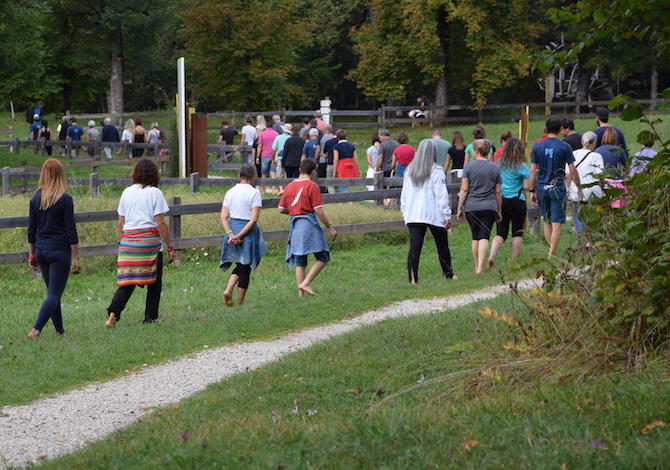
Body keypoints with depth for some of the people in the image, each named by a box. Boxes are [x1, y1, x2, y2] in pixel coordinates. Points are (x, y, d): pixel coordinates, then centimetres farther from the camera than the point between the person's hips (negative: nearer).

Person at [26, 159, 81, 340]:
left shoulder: (35, 199, 3)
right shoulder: (65, 199, -10)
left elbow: (31, 230, 8)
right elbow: (71, 231, -10)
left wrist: (32, 254, 18)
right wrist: (76, 258, -5)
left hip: (41, 250, 5)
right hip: (60, 250, -5)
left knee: (53, 293, 15)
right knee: (54, 294, -4)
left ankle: (60, 331, 19)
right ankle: (36, 330, -17)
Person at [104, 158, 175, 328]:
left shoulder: (127, 192, 10)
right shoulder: (154, 193, -3)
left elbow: (120, 223, 12)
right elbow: (161, 223, -7)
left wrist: (121, 243, 21)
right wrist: (170, 247, -2)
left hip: (128, 240, 4)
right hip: (149, 239, -4)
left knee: (126, 282, 3)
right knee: (154, 282, 9)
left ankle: (113, 312, -14)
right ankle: (151, 317, 11)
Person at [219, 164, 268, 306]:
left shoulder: (230, 192, 6)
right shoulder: (254, 192, -10)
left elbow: (223, 217, -1)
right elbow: (254, 219, -17)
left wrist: (231, 234, -9)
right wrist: (239, 236, -16)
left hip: (233, 228, 5)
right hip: (248, 231, -5)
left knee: (240, 265, 21)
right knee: (245, 269, 5)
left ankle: (228, 290, -1)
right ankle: (240, 304, 9)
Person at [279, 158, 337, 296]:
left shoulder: (289, 186, 10)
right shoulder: (312, 186, -7)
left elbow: (281, 209, 12)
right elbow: (319, 210, -11)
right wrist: (329, 228, -3)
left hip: (294, 225, 6)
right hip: (309, 224, -6)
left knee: (299, 262, 10)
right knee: (323, 258, 3)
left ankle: (301, 293, 9)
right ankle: (306, 283, -11)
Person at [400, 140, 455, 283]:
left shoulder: (410, 170, 7)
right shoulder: (436, 170, -8)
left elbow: (404, 194, 12)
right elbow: (442, 195, -10)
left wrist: (405, 212, 20)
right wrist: (447, 216, -7)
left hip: (413, 216, 3)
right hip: (435, 215, -3)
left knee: (414, 247, -3)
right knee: (442, 246, 14)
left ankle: (412, 278, -12)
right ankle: (448, 273, 27)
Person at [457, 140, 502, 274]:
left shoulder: (469, 166, -1)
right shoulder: (495, 168, 5)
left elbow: (464, 189, -4)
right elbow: (497, 192, 8)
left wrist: (460, 208, 3)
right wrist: (499, 211, 16)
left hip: (471, 207, 0)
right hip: (489, 207, 0)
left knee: (475, 237, 12)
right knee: (484, 237, -4)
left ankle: (476, 266, 19)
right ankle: (480, 267, -17)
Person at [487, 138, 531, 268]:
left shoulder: (499, 164, 3)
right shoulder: (522, 167, -8)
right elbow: (526, 186, -7)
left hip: (500, 200, 3)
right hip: (517, 201, -3)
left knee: (500, 233, 6)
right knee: (517, 233, 9)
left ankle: (492, 256, -15)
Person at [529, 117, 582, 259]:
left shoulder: (537, 146, 1)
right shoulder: (564, 147, -6)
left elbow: (533, 171, 2)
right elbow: (573, 171, -4)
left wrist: (532, 191, 9)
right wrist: (579, 188, 8)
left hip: (542, 188, 3)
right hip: (558, 188, -3)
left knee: (547, 222, 17)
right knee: (556, 224, -1)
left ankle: (551, 251, 21)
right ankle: (552, 255, -5)